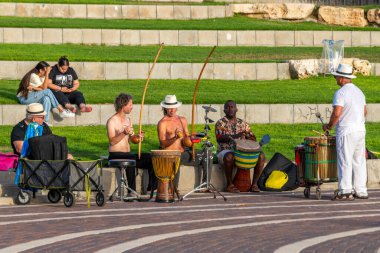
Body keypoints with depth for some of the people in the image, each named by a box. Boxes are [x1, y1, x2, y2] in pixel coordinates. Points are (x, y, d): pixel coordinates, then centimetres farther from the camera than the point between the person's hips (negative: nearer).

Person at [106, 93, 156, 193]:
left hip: (128, 154, 8)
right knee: (131, 159, -38)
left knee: (151, 158, -11)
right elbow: (112, 141, -18)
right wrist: (124, 133, -31)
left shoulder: (128, 120, 18)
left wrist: (137, 137, -4)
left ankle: (152, 188, -11)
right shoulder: (112, 121, -8)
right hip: (116, 156, -8)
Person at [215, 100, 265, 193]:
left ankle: (254, 183, -14)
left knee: (261, 156, -18)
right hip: (225, 151, -4)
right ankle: (230, 184, -25)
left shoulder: (242, 123, 17)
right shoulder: (220, 123, 3)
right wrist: (234, 136, -29)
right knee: (229, 156, -40)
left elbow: (252, 137, 13)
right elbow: (219, 138, -14)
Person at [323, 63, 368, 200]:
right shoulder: (359, 92, 15)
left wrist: (329, 126, -6)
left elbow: (337, 113, -20)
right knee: (359, 162, 10)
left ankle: (345, 191, -10)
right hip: (361, 130, 8)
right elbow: (364, 112, 20)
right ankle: (361, 191, 11)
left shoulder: (340, 93, -12)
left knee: (345, 162, -7)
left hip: (346, 131, -8)